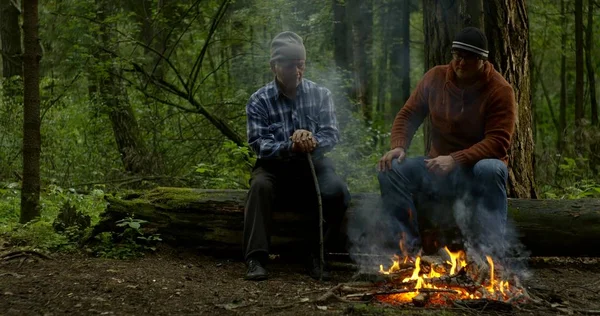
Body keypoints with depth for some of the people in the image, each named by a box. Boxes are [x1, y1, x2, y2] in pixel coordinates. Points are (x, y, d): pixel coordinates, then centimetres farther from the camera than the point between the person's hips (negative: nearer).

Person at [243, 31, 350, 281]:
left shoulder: (320, 95, 2)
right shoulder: (259, 101, -5)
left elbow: (331, 135, -6)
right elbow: (259, 144, -14)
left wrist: (313, 142, -30)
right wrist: (290, 147, -34)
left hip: (313, 165, 1)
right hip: (275, 167, -1)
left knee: (336, 191, -29)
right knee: (260, 186, -34)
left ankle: (315, 255, -14)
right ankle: (256, 258, -33)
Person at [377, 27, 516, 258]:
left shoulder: (500, 90, -11)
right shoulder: (435, 78, 1)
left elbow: (497, 142, -20)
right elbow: (408, 115, 6)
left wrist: (455, 159, -32)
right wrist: (398, 146, -15)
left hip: (478, 170, -4)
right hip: (438, 169, 4)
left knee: (491, 169, -38)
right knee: (390, 169, -20)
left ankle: (489, 249, -32)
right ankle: (409, 246, -18)